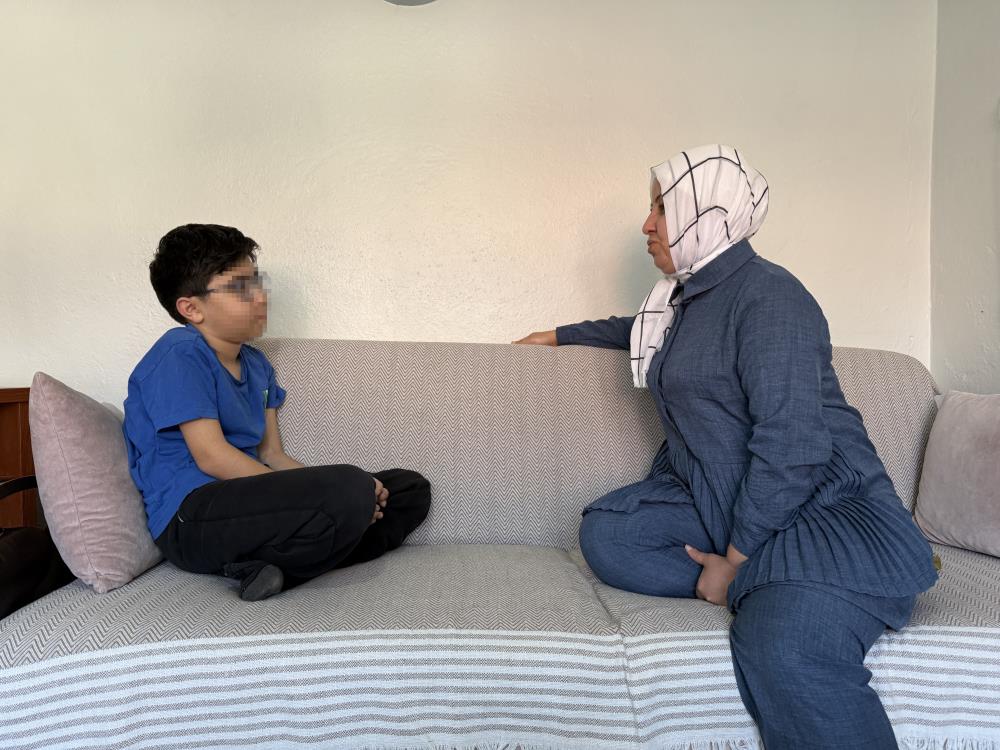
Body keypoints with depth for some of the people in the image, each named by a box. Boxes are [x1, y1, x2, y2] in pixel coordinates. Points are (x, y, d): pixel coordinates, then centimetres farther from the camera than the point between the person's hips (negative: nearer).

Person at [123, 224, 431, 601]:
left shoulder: (255, 364, 18)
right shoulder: (180, 355, -8)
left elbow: (272, 454, 13)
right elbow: (211, 457, -16)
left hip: (250, 496, 10)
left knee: (411, 489, 6)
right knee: (350, 493, -35)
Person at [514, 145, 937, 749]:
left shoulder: (767, 295, -14)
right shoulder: (688, 296, 14)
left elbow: (792, 447, -21)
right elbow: (641, 329, 40)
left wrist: (734, 563, -16)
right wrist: (560, 335, 46)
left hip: (825, 506, -9)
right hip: (711, 496, 9)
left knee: (784, 648, -37)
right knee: (604, 533, -13)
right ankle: (768, 595, -12)